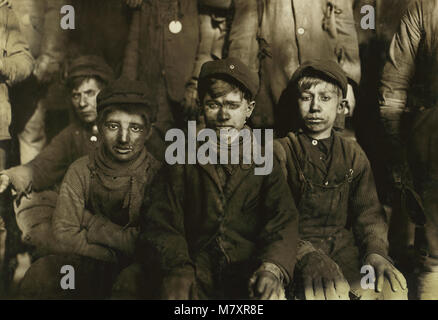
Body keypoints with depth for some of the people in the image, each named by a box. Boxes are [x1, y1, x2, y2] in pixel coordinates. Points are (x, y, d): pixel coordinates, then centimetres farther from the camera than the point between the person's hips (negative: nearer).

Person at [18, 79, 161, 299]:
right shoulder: (80, 171, 0)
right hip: (89, 263, 3)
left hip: (140, 267, -3)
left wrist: (91, 222, -12)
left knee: (131, 281, -38)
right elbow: (64, 232, -4)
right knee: (41, 272, -24)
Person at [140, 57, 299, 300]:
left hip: (250, 274, 0)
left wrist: (272, 267, -20)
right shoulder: (183, 163, 14)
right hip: (198, 277, 0)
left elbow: (283, 219, 0)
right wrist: (179, 270, -16)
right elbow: (161, 221, 4)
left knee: (273, 291, -29)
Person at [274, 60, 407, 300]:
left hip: (345, 246, 4)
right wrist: (308, 256, -25)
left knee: (392, 287, -22)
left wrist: (376, 250, -14)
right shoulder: (281, 151, 2)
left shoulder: (353, 155, 15)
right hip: (296, 248, -3)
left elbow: (369, 211, 7)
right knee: (330, 290, -33)